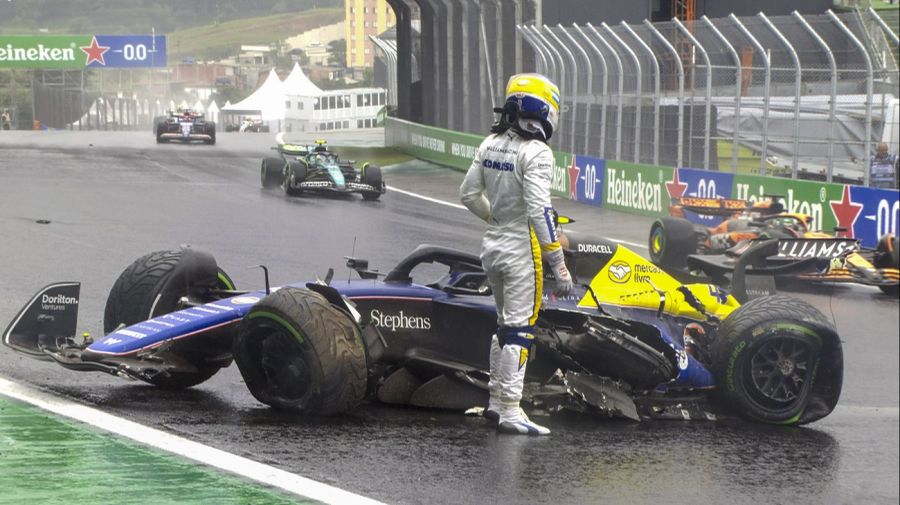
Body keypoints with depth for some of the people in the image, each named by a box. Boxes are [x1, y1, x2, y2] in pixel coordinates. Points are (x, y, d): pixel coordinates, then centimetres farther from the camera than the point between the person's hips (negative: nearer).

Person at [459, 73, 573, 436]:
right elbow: (539, 211, -23)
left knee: (506, 323, 20)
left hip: (492, 244, 8)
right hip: (522, 248, -8)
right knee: (519, 329, -4)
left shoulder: (490, 145, 5)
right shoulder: (535, 152, -18)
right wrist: (558, 263, -21)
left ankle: (496, 401, 24)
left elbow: (469, 194, 13)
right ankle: (510, 411, -5)